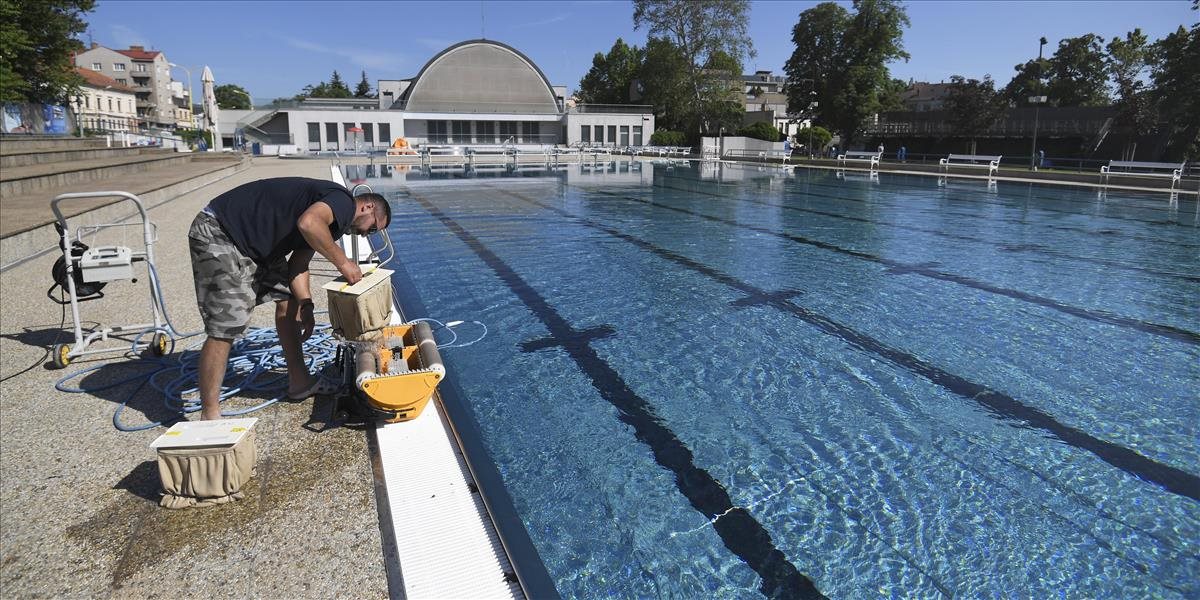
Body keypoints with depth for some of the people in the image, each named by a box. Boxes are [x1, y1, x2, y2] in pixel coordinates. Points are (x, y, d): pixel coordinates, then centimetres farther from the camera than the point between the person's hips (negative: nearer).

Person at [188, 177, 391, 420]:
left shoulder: (332, 215, 16)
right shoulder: (344, 201, -14)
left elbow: (298, 263, 11)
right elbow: (308, 223, -36)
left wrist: (305, 305, -1)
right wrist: (342, 261, -23)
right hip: (218, 235, -11)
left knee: (287, 298, 17)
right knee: (225, 329, -11)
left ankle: (299, 382, 27)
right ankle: (209, 417, -2)